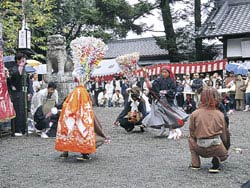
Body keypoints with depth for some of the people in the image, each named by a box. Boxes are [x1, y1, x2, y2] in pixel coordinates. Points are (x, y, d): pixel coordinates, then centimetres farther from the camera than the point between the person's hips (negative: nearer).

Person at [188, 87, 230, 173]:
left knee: (190, 139, 29)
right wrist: (225, 148, 29)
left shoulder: (194, 114, -2)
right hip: (217, 148, 1)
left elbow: (192, 134, 5)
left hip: (201, 149, 0)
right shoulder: (220, 114, 2)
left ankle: (195, 163, 16)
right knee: (225, 154, 33)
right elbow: (224, 135, 11)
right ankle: (216, 160, -2)